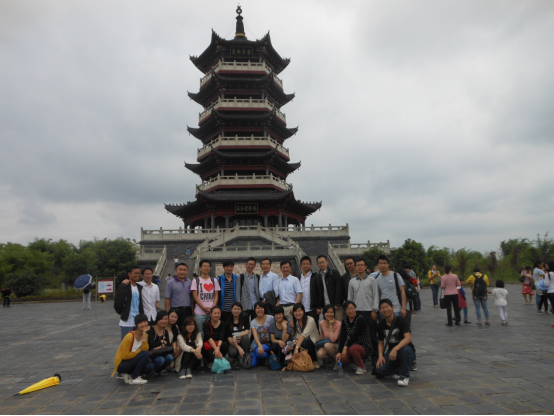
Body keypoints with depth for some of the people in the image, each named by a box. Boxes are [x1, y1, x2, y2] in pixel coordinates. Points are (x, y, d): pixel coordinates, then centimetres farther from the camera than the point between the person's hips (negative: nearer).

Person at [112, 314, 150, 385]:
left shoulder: (145, 334, -1)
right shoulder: (130, 336, -22)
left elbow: (145, 349, -16)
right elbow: (125, 356, -19)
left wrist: (144, 336, -23)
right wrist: (139, 351, -13)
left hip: (132, 361, 7)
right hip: (122, 364, -7)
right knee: (146, 354, -26)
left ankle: (128, 374, 3)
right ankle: (133, 378, -14)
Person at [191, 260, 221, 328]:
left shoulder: (214, 281, 12)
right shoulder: (196, 281, 4)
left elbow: (216, 295, 9)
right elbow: (195, 296, -2)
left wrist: (213, 307, -7)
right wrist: (204, 308, -11)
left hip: (212, 312, 2)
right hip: (199, 312, -2)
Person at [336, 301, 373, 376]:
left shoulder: (361, 320, -17)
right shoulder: (345, 321, 1)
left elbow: (355, 336, -24)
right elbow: (342, 337, -5)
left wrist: (346, 347, -29)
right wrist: (339, 352, -14)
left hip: (364, 347, -6)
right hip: (353, 345, 6)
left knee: (352, 348, -36)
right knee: (341, 358, -20)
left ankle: (362, 367, -9)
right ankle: (359, 360, 10)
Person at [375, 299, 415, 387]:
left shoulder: (401, 321, -14)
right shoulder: (381, 324, 2)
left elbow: (408, 338, -29)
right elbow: (381, 342, 10)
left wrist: (395, 349, -42)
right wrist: (380, 355, -8)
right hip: (390, 353, 4)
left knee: (404, 349, -40)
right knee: (379, 370, -22)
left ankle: (405, 376, -14)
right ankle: (397, 369, 13)